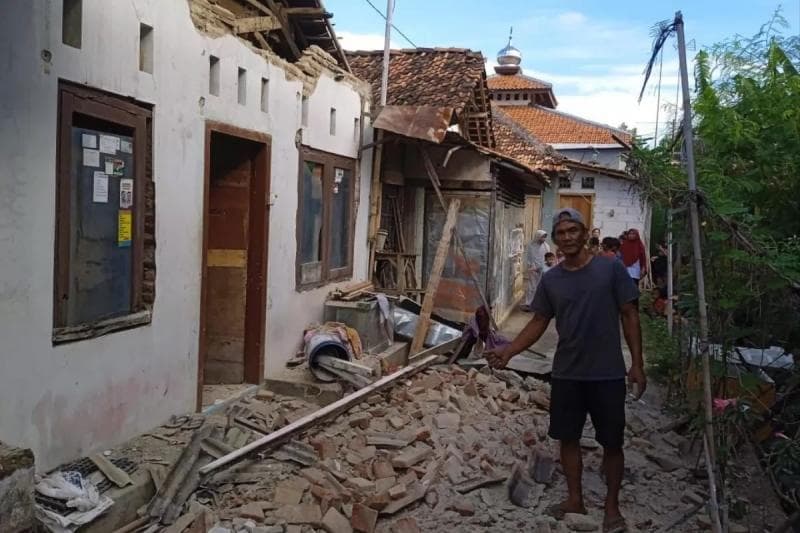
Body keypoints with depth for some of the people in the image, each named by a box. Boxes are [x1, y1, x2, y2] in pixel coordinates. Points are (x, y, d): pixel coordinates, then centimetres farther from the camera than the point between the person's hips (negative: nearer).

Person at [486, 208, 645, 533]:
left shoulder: (611, 269, -6)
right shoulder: (550, 280, 3)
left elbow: (629, 317, -4)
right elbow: (538, 323, 8)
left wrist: (637, 364, -7)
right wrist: (508, 351, -6)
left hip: (607, 374, -3)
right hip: (566, 375, 3)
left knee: (612, 442, 7)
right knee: (568, 438, 12)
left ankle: (612, 505, 25)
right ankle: (575, 499, 30)